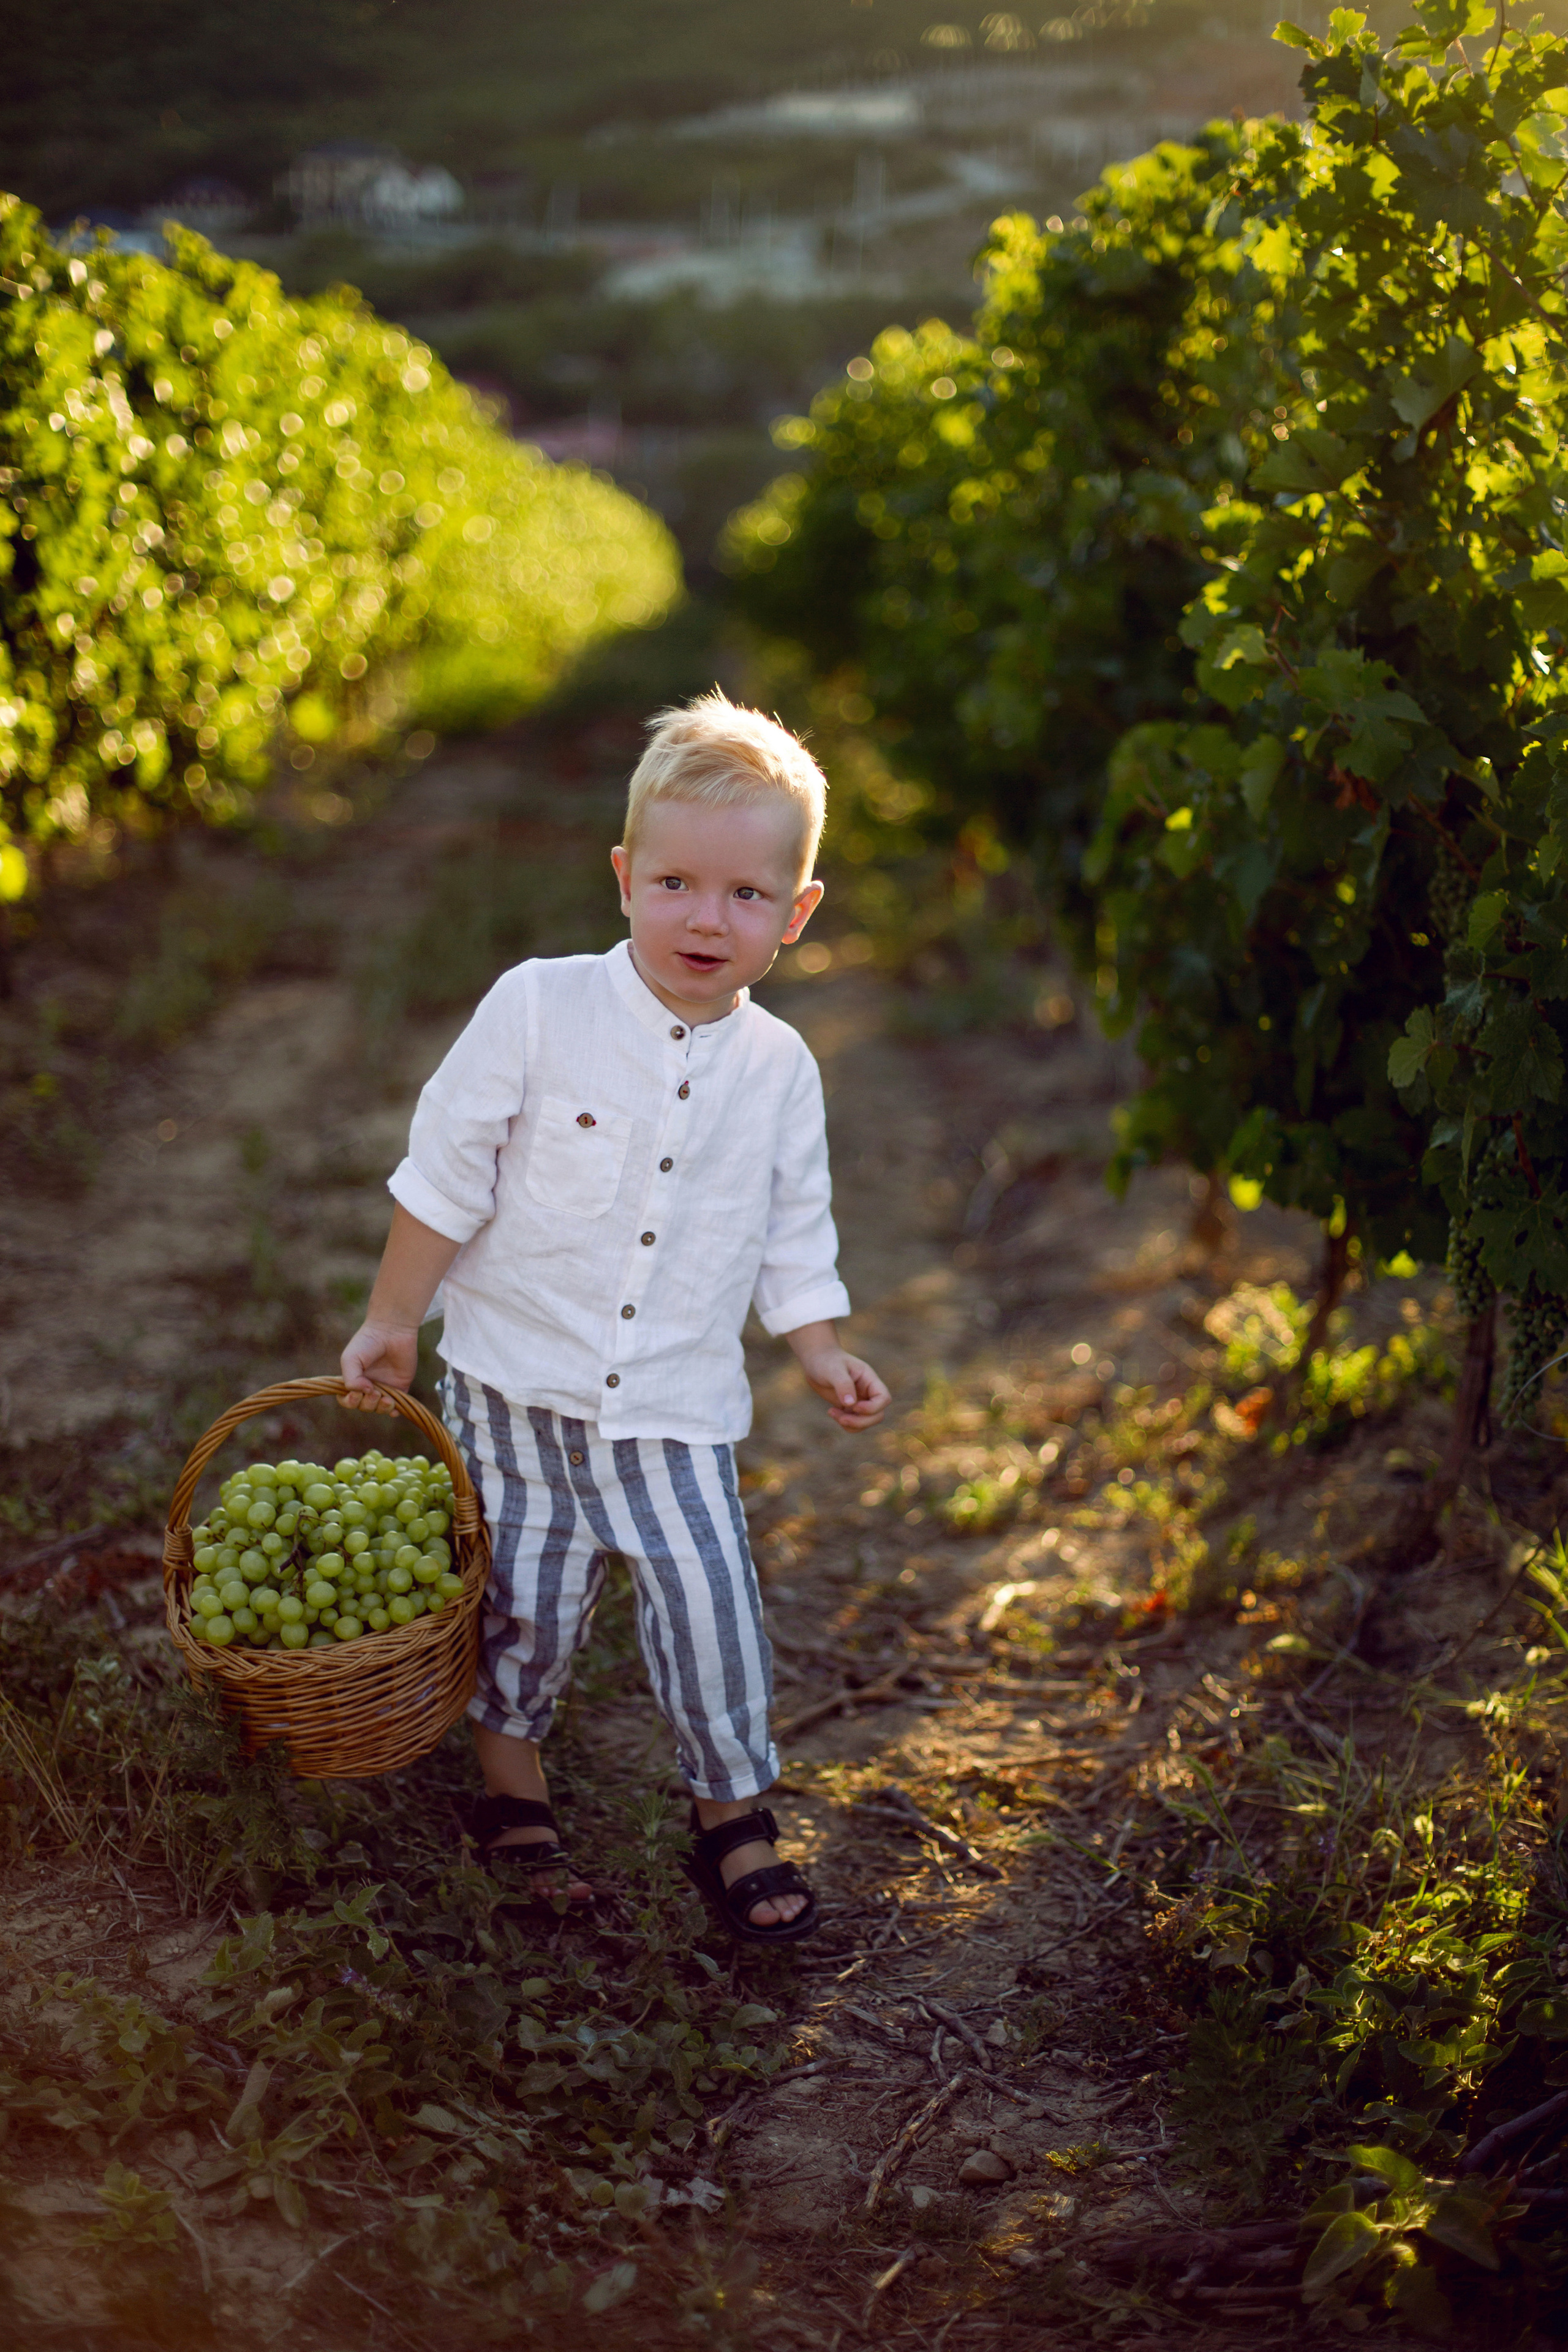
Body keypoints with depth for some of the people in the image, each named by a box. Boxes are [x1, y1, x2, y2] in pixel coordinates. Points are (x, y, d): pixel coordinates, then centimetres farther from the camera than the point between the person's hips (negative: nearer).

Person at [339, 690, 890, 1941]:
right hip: (520, 1377, -1)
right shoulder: (539, 1008, -12)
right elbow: (448, 1170, -5)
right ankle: (512, 1783, 34)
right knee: (528, 1599, 8)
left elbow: (792, 1229, 11)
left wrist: (821, 1350, 3)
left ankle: (733, 1811, 18)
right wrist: (394, 1318, -1)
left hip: (678, 1397, 2)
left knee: (710, 1598, -4)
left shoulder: (781, 1067, -2)